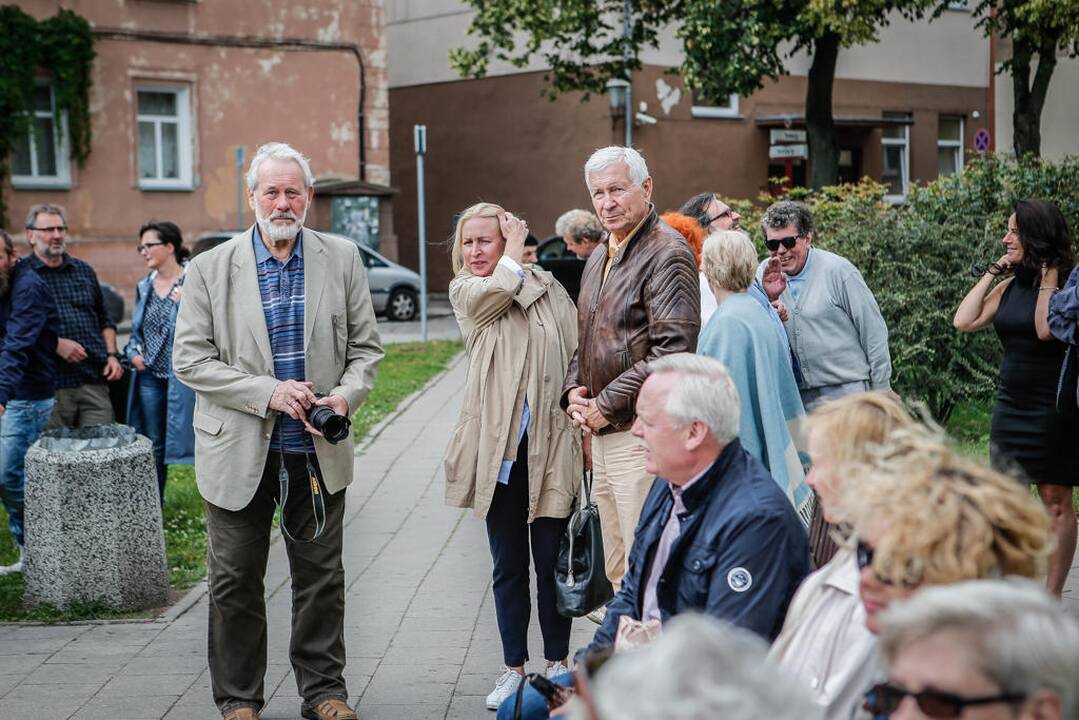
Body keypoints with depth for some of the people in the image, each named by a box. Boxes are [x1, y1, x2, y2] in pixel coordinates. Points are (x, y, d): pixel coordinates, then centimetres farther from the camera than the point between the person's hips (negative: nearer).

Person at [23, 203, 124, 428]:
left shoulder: (84, 271, 18)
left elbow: (105, 321, 24)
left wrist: (112, 355, 10)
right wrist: (56, 343, -15)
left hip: (94, 382, 4)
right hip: (50, 386, -4)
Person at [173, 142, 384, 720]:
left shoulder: (342, 259, 2)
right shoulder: (210, 269, -4)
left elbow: (364, 345, 7)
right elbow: (189, 359, -7)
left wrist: (346, 396, -13)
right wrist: (268, 392, -17)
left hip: (318, 452, 2)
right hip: (239, 452, -1)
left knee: (321, 577, 10)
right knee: (235, 581, 8)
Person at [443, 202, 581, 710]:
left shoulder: (548, 288, 4)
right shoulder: (464, 292, 6)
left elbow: (578, 358, 5)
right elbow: (497, 292, -17)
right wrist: (516, 253, -2)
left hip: (551, 447, -1)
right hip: (497, 450, 1)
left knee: (551, 563, 7)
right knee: (508, 567, 10)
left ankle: (557, 663, 21)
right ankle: (514, 668, 21)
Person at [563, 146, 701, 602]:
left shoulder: (667, 254, -11)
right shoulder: (599, 260, 18)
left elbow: (674, 350, -20)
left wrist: (607, 404, -16)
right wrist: (573, 391, 6)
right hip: (601, 435, 9)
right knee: (618, 571, 15)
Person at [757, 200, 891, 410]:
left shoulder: (837, 270, -7)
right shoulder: (765, 274, 6)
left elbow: (874, 333, -3)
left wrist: (881, 394, -2)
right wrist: (768, 298, -14)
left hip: (846, 392, -4)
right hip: (799, 398, 4)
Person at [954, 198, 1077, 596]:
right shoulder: (1010, 286, 9)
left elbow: (1046, 329, -24)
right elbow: (964, 322, 2)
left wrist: (1047, 277, -15)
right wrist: (990, 273, 3)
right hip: (1010, 406, 7)